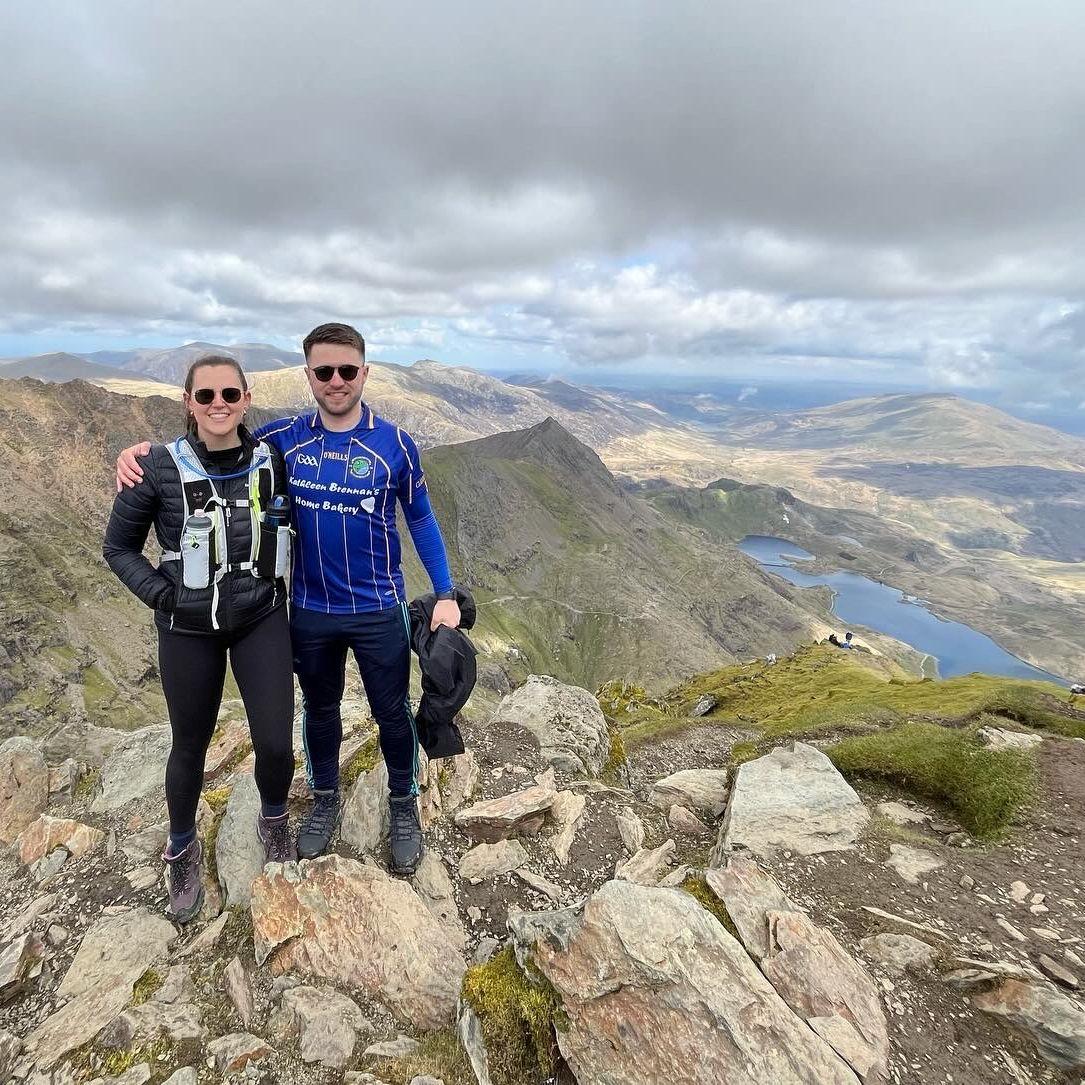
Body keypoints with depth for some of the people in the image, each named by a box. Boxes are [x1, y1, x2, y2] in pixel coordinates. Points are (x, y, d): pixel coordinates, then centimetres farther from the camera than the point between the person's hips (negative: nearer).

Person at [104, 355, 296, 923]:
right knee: (190, 746, 14)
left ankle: (273, 819, 32)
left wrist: (278, 583, 5)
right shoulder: (159, 468, -12)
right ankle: (182, 848, 43)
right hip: (188, 630, -1)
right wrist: (162, 596, -10)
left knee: (275, 743, -3)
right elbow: (118, 545, 0)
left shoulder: (270, 461, -6)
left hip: (262, 620, 1)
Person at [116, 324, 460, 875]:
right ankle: (325, 800, 47)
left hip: (379, 612, -2)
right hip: (309, 612, 2)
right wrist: (144, 451, -8)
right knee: (319, 711, 21)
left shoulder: (394, 444, -10)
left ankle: (404, 805, 38)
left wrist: (446, 594, -6)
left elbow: (421, 520, -2)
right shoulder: (284, 437, -5)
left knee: (392, 714, 13)